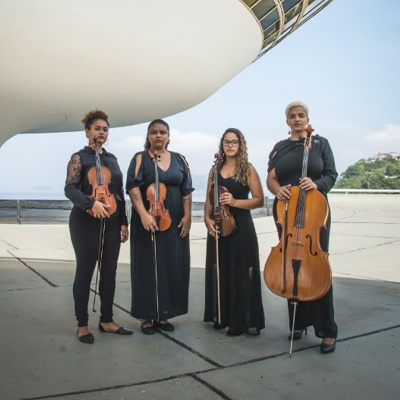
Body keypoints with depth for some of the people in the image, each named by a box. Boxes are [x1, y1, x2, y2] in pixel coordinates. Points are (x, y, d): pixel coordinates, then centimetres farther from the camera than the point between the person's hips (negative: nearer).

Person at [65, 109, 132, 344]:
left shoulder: (112, 159, 14)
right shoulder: (79, 157, -2)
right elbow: (70, 188, -14)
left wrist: (123, 222, 10)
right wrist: (91, 202, -30)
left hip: (111, 223, 5)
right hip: (86, 222, -5)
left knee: (110, 271, 9)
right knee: (85, 271, 2)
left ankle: (107, 320, 21)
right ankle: (82, 324, 14)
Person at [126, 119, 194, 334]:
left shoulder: (179, 159, 10)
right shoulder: (140, 158, 1)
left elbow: (187, 190, 9)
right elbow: (133, 187, -10)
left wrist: (187, 216, -1)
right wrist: (143, 214, -21)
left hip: (174, 222, 3)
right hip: (148, 220, -3)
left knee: (173, 267, 5)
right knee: (148, 267, 1)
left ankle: (164, 314, 17)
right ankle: (148, 316, 10)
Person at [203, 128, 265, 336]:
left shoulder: (248, 169, 0)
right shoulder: (215, 170, 11)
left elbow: (259, 200, -4)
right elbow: (209, 200, 12)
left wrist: (235, 202, -17)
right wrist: (207, 218, -6)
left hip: (240, 227, -4)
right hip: (218, 227, 4)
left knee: (240, 274, -1)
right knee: (219, 272, 9)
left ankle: (241, 321, 10)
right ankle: (221, 316, 23)